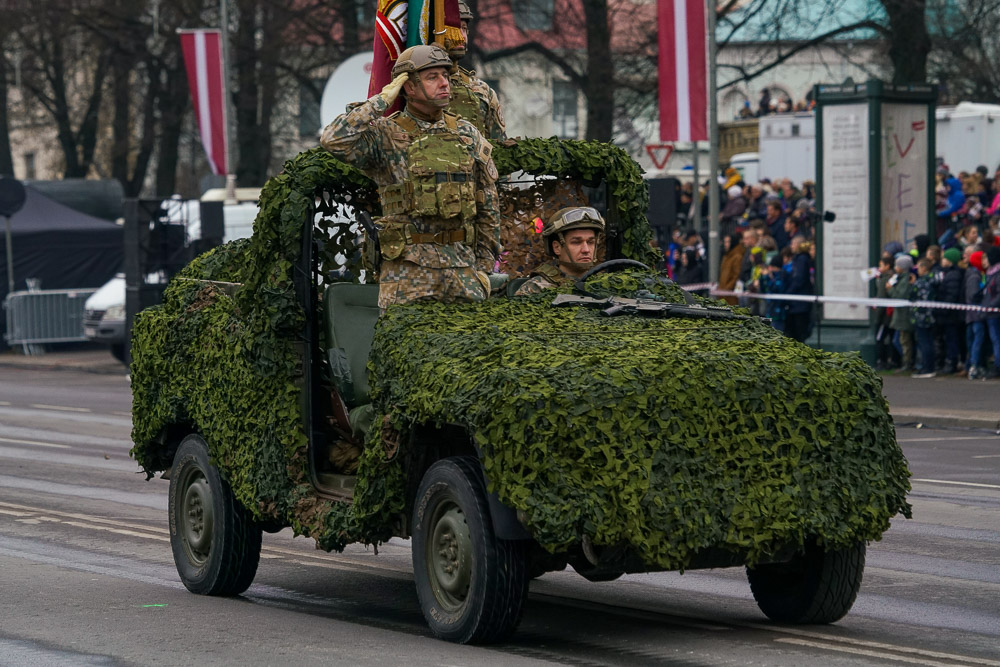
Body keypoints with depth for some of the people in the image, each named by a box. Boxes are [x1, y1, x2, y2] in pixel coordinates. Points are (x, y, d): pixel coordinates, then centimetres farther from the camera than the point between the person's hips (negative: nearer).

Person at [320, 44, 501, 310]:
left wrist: (484, 266, 10)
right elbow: (334, 140, -20)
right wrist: (380, 101, -11)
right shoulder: (386, 135, -1)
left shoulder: (467, 134, 12)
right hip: (408, 269, -4)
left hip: (463, 267, 4)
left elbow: (488, 207, 15)